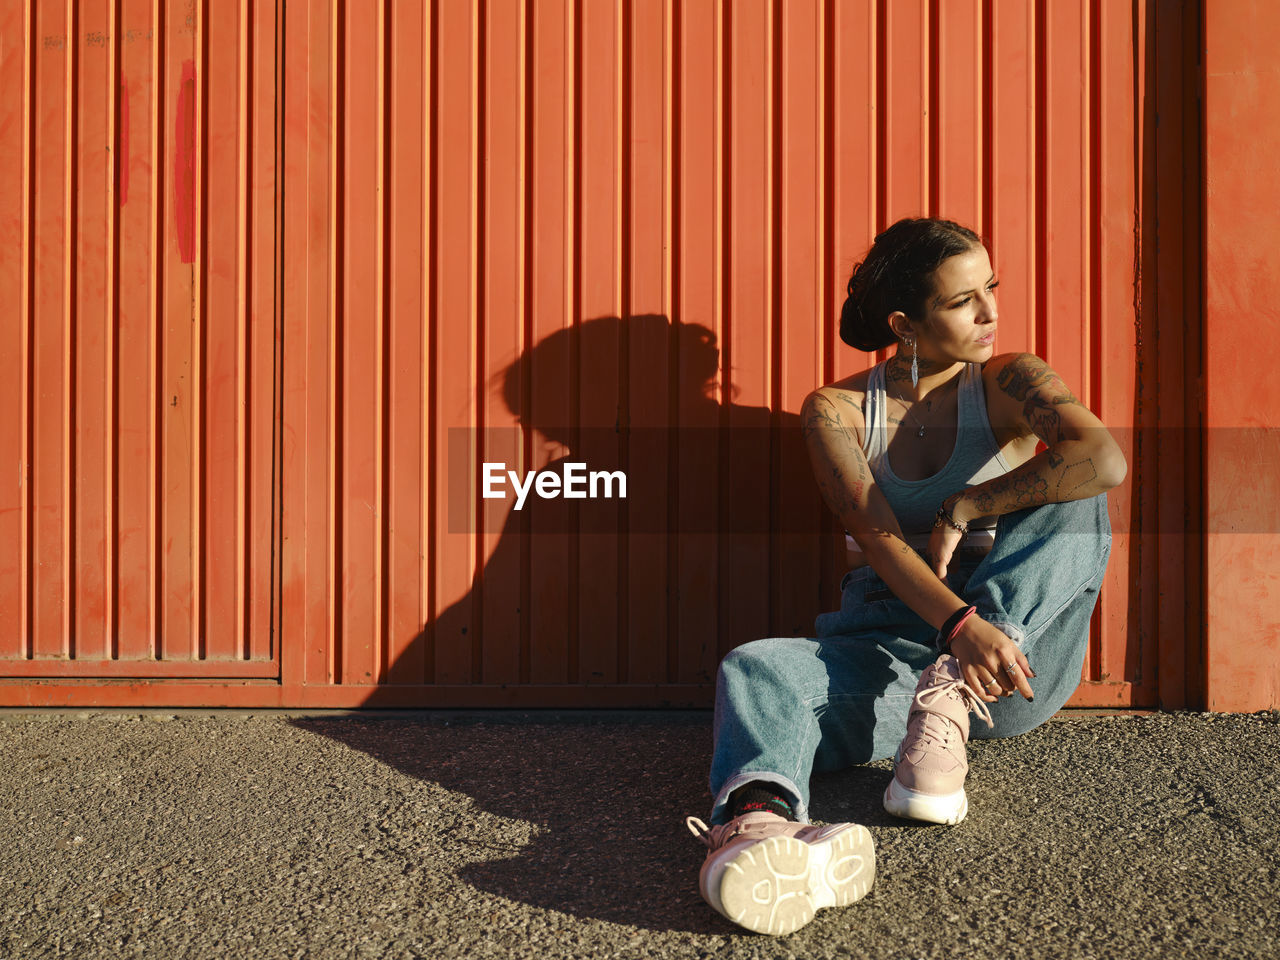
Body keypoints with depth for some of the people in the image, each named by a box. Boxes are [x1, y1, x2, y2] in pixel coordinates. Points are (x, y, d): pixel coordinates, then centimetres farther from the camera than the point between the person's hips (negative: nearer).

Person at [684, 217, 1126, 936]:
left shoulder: (1009, 384, 2)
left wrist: (962, 508, -16)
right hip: (888, 649, 0)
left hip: (1016, 652, 0)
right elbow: (877, 536, -14)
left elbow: (1105, 461, -20)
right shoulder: (837, 410, 3)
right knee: (756, 669, -29)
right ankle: (759, 816, -62)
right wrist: (960, 624, -31)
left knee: (1075, 503, -24)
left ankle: (952, 700, -32)